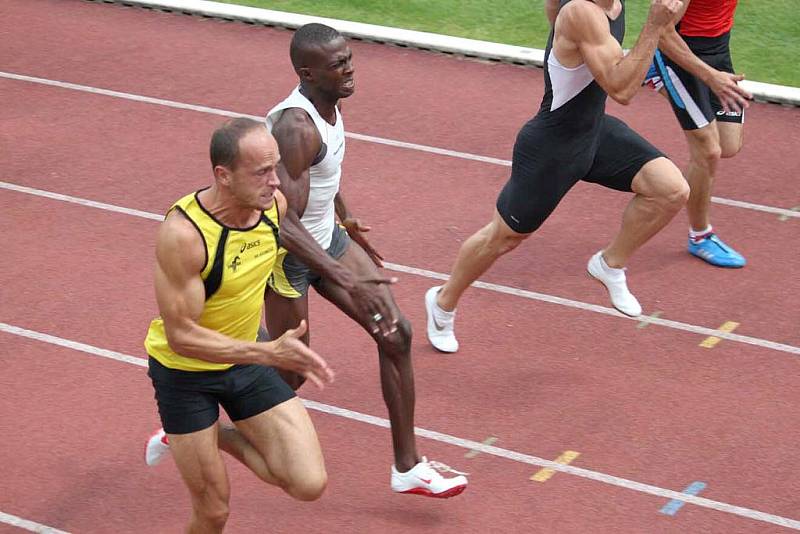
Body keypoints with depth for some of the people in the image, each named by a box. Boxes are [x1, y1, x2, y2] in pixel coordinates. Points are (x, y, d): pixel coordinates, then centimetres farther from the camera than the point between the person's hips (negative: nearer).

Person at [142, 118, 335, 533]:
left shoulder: (274, 204, -13)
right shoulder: (183, 233, -32)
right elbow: (181, 335, -29)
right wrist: (269, 353, -37)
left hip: (245, 359, 5)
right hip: (184, 372, -5)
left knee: (310, 484, -5)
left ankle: (218, 436, 20)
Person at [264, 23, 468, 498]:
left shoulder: (328, 103, -3)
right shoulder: (296, 127, -32)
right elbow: (284, 224, -37)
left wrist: (345, 220, 33)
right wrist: (348, 280, -43)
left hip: (327, 236, 8)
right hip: (287, 252, -8)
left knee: (397, 333, 2)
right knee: (291, 375, 7)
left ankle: (408, 466, 12)